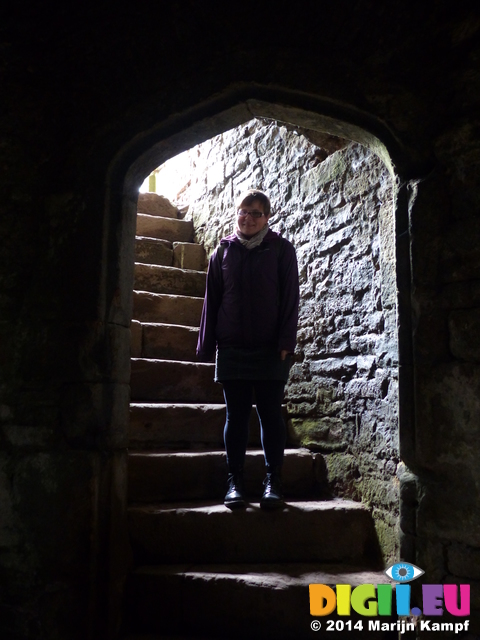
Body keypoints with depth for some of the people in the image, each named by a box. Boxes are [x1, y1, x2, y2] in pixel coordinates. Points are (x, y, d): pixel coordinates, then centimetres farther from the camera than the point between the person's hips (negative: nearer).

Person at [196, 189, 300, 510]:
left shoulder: (281, 249, 4)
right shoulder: (223, 251, 10)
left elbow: (290, 298, -1)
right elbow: (212, 300, 10)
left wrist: (286, 342, -9)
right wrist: (207, 345, 6)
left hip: (270, 350, -2)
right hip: (233, 349, 2)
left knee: (271, 414, 3)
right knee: (236, 416, 6)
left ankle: (273, 482, 12)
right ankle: (235, 482, 14)